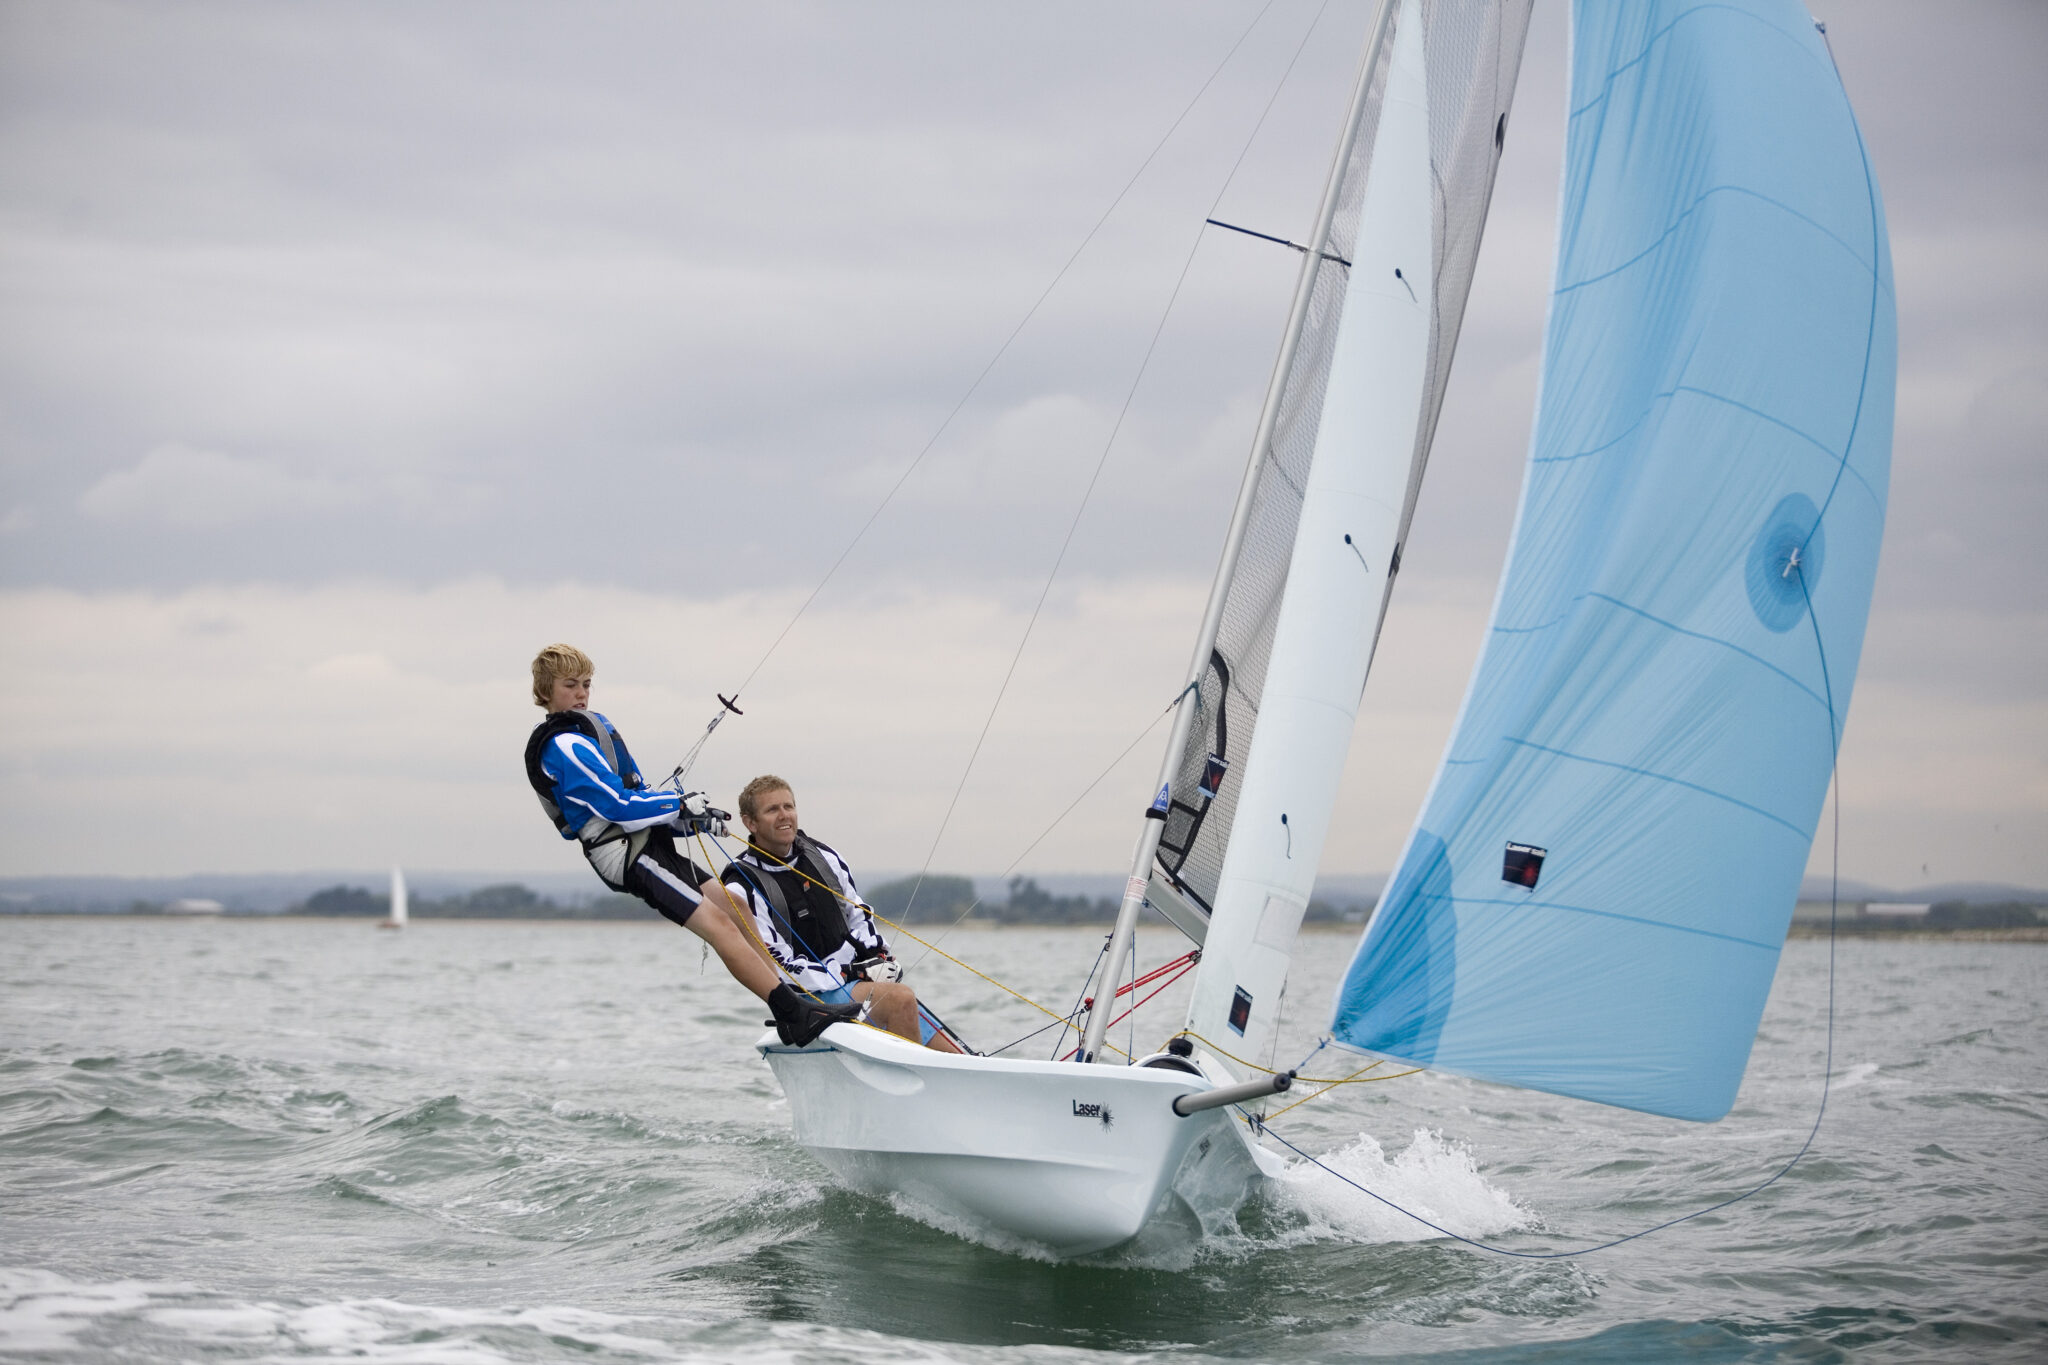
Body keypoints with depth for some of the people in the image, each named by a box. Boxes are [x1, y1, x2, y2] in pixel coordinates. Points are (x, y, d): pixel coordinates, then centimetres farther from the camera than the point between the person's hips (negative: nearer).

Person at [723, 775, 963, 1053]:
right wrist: (847, 976, -18)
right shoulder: (742, 889, -10)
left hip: (859, 975, 7)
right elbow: (777, 964, -15)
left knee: (951, 1058, -5)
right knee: (901, 999, -34)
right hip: (812, 996, -7)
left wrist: (877, 957, 1)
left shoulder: (822, 855, 10)